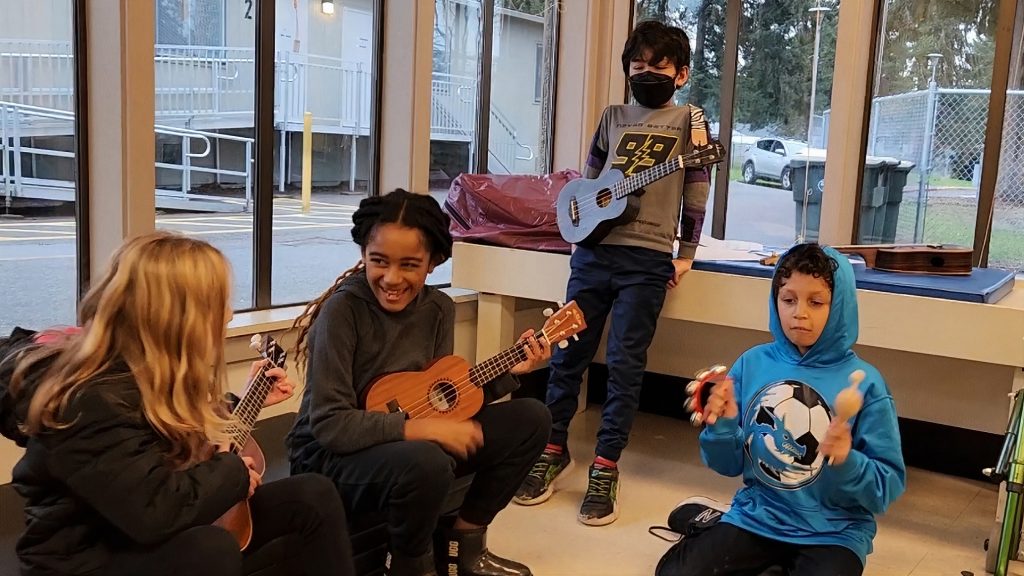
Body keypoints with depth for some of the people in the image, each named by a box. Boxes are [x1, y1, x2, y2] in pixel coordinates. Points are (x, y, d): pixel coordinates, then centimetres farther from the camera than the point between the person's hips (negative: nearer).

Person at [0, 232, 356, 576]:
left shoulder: (154, 374, -1)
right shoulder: (92, 404, -29)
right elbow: (156, 511, -39)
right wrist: (234, 471, -23)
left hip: (155, 539, 9)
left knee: (313, 495, 0)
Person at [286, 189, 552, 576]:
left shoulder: (438, 309, -2)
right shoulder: (343, 310, -21)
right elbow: (330, 424, -25)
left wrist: (506, 372, -8)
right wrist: (423, 428, -29)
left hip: (409, 444, 7)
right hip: (332, 456, -7)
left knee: (530, 419, -2)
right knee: (426, 462, -38)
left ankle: (463, 543, 12)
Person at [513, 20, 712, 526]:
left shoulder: (688, 118, 5)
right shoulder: (613, 116, 15)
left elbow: (697, 191, 3)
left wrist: (687, 253, -1)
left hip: (647, 258, -3)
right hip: (593, 250, 4)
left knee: (624, 363, -2)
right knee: (568, 352, 5)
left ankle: (605, 468, 6)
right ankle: (553, 451, 19)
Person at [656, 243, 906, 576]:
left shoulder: (863, 383, -10)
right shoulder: (752, 364, -3)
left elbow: (888, 488, -8)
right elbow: (731, 465, 4)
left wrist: (847, 463, -28)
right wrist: (723, 426, -17)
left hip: (832, 532, -2)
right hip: (755, 517, 2)